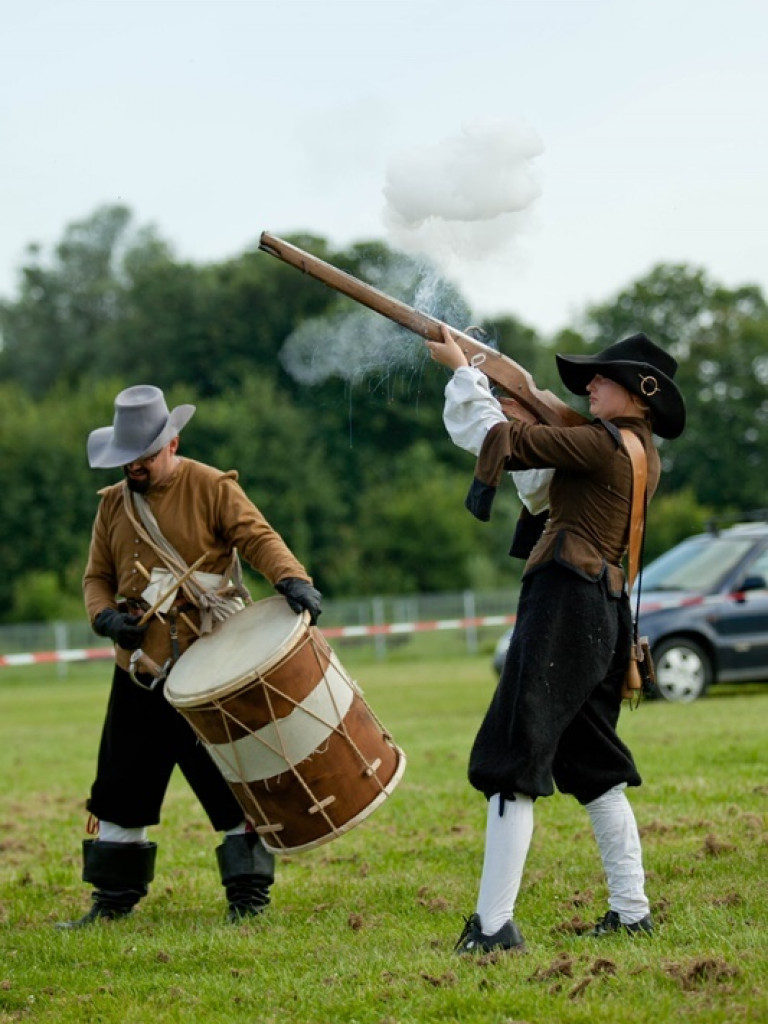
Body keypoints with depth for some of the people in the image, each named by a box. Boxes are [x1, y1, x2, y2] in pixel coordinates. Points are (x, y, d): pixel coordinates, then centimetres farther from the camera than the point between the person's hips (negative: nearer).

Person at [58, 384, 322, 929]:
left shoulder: (213, 488, -4)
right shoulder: (113, 504, 12)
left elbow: (258, 537, -14)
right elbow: (97, 576, 16)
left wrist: (292, 578, -34)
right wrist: (106, 616, -6)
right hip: (138, 678, 5)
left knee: (229, 786, -1)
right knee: (121, 791, 9)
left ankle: (249, 898, 8)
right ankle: (113, 900, 19)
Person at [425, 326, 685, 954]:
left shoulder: (606, 444, -11)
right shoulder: (642, 455, 17)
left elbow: (500, 441, -11)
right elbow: (546, 495, 27)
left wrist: (463, 369, 2)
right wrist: (520, 410, 20)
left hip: (565, 598, -10)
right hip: (608, 611, 10)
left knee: (512, 760, -10)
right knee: (593, 766, 18)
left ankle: (494, 926, -14)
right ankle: (632, 911, 19)